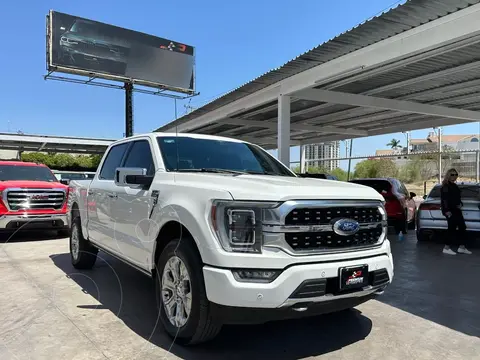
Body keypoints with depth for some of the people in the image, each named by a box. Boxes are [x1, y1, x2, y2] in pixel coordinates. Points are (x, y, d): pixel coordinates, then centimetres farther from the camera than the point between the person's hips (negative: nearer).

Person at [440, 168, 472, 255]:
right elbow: (444, 199, -18)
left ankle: (462, 247, 19)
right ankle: (446, 248, -2)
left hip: (456, 210, 10)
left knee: (462, 228, 11)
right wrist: (447, 211, -24)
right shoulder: (445, 186, -11)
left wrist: (460, 204, 5)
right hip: (450, 211, -10)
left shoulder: (454, 186, 17)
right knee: (452, 228, -9)